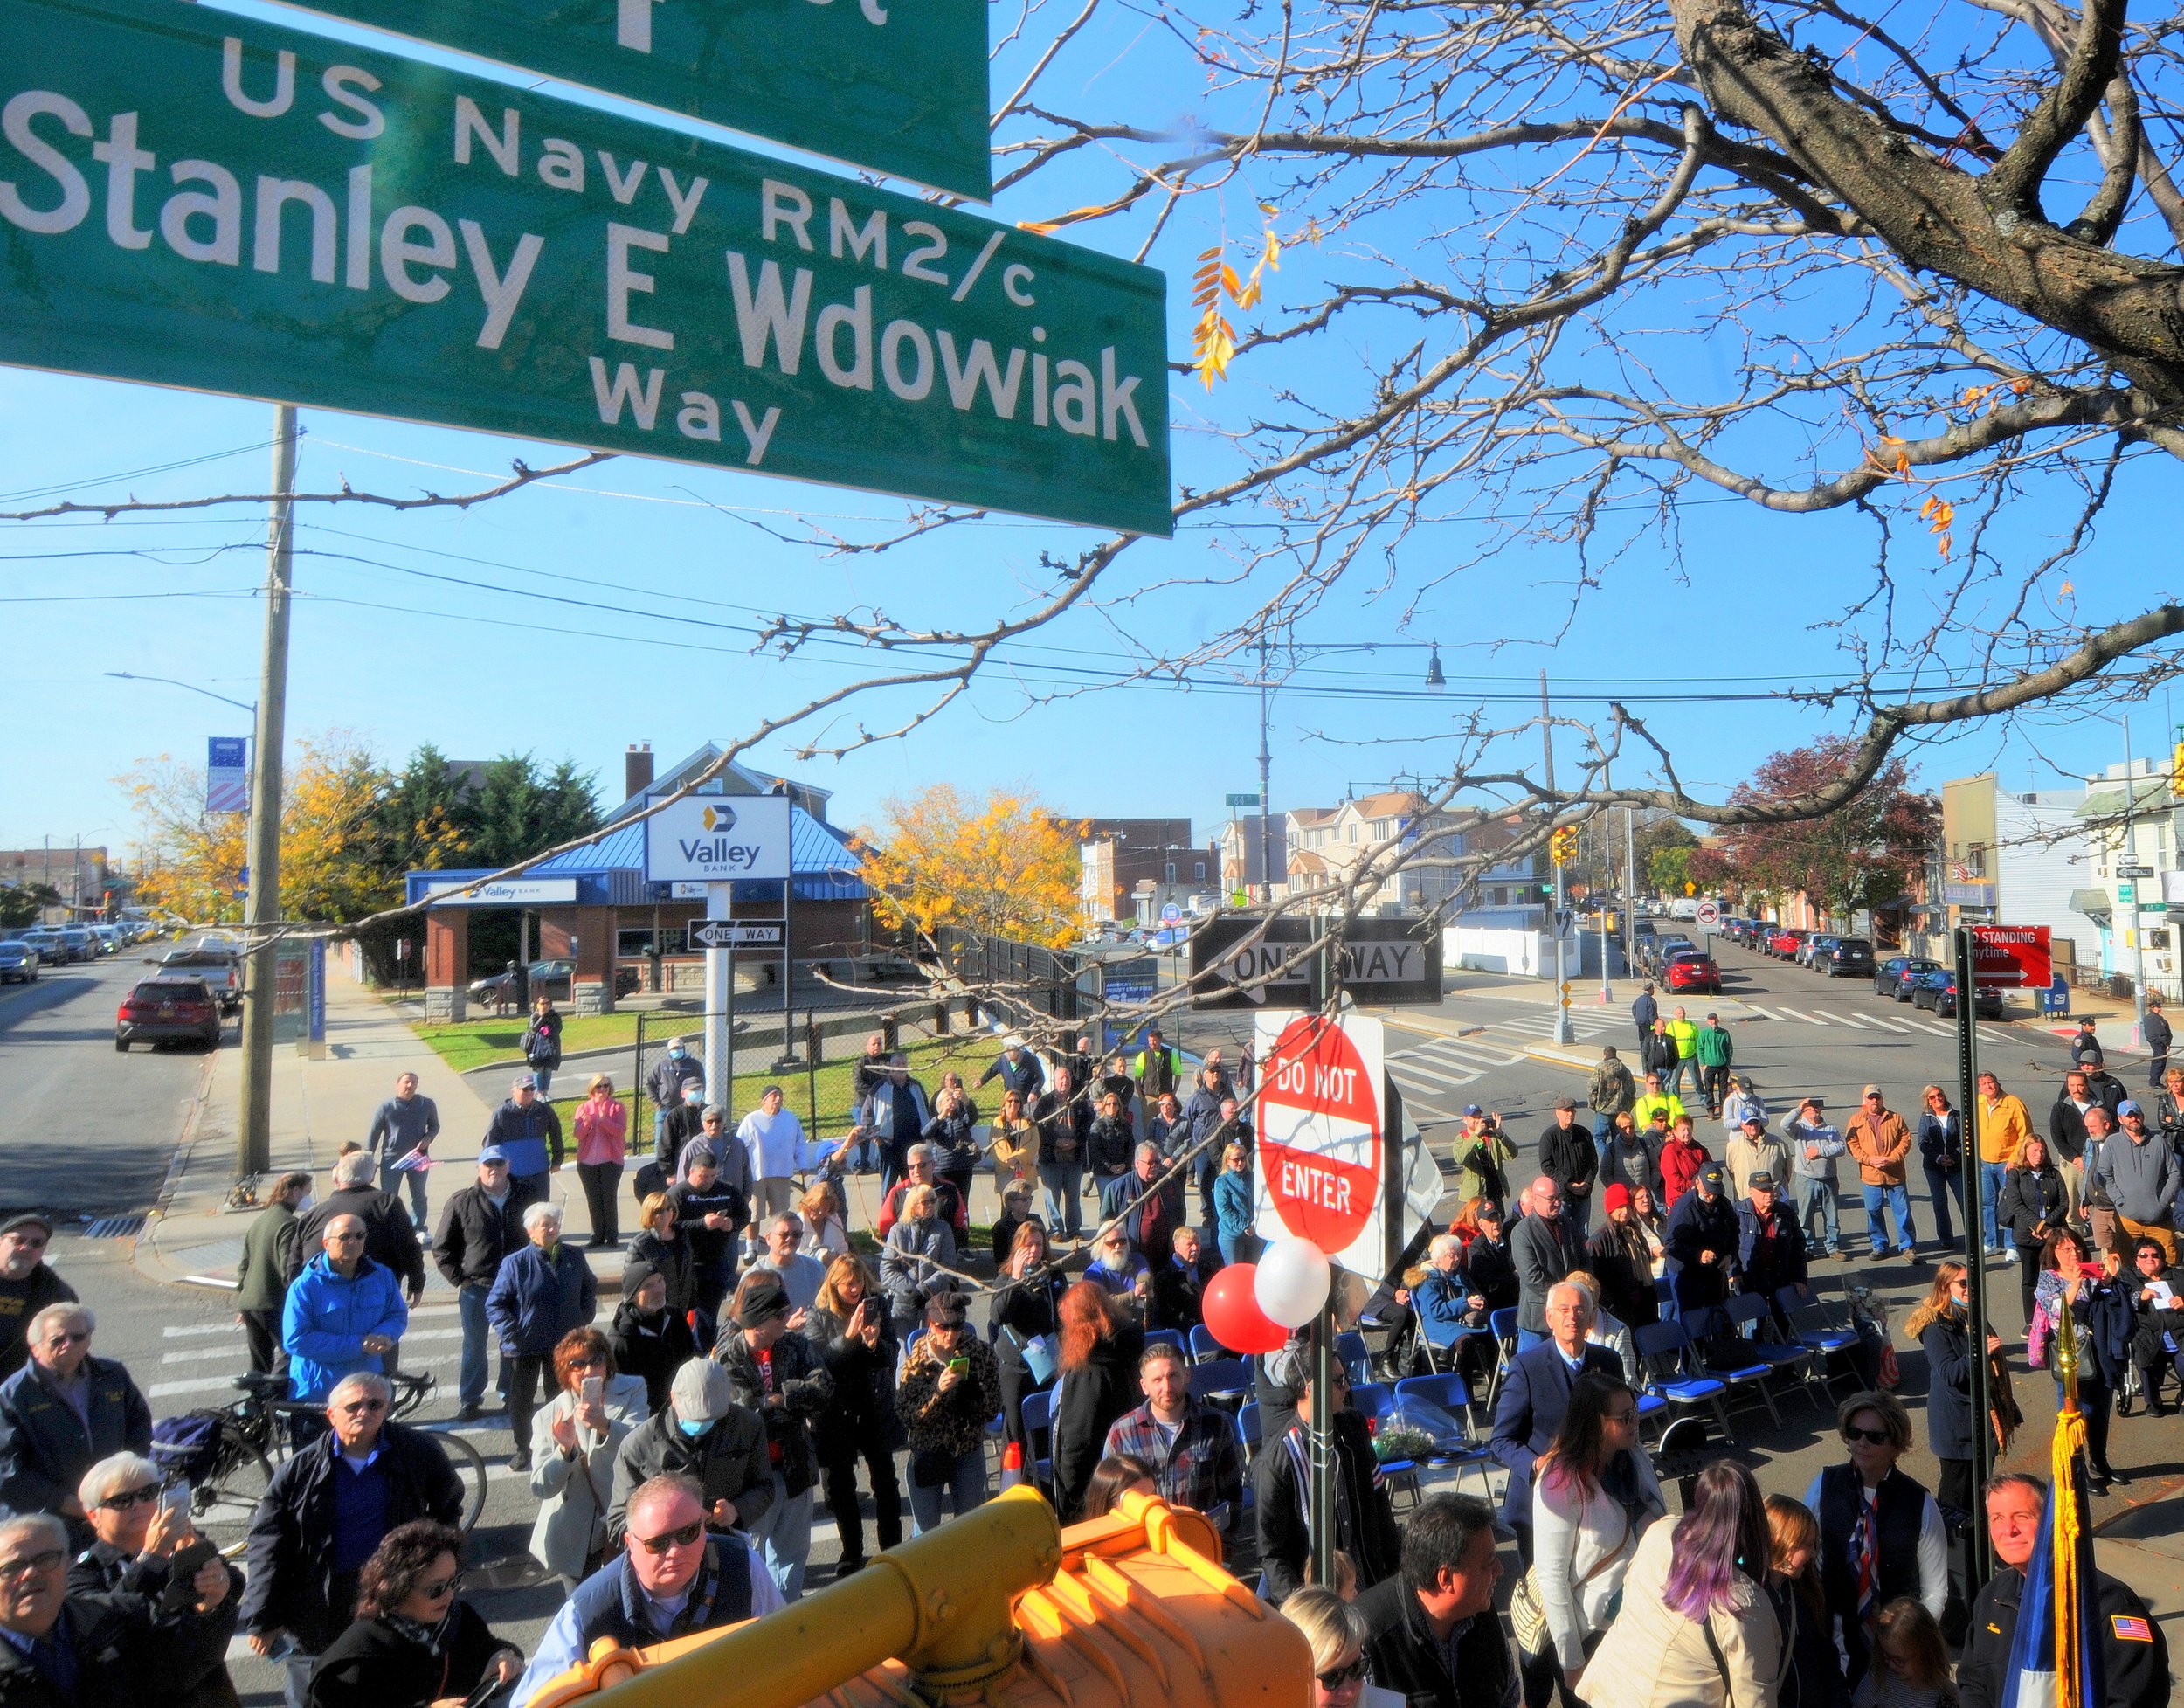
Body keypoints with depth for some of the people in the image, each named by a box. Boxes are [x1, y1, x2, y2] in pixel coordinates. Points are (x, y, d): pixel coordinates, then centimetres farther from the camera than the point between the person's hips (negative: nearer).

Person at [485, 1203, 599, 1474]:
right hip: (524, 1347, -2)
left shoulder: (574, 1258, -3)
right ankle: (522, 1450, 31)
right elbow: (495, 1304, -9)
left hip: (564, 1345, 2)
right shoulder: (515, 1263, -14)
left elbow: (589, 1288, 15)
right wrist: (511, 1332, -17)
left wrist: (584, 1317, 6)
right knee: (521, 1400, 12)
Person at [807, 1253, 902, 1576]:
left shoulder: (877, 1305, -1)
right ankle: (852, 1554, 26)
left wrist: (875, 1344, -21)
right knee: (840, 1485, 10)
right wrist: (848, 1336, -29)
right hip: (837, 1412, -1)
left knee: (885, 1482, 9)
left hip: (876, 1409, 1)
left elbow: (893, 1355, 0)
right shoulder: (819, 1315, -7)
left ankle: (892, 1549, 25)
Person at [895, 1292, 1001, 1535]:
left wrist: (964, 1386, -24)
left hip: (969, 1453, 1)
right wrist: (938, 1392, -30)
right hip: (927, 1455, -1)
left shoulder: (981, 1352, -10)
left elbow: (993, 1406, -8)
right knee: (926, 1528, 12)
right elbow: (904, 1415, -16)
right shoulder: (916, 1359, -13)